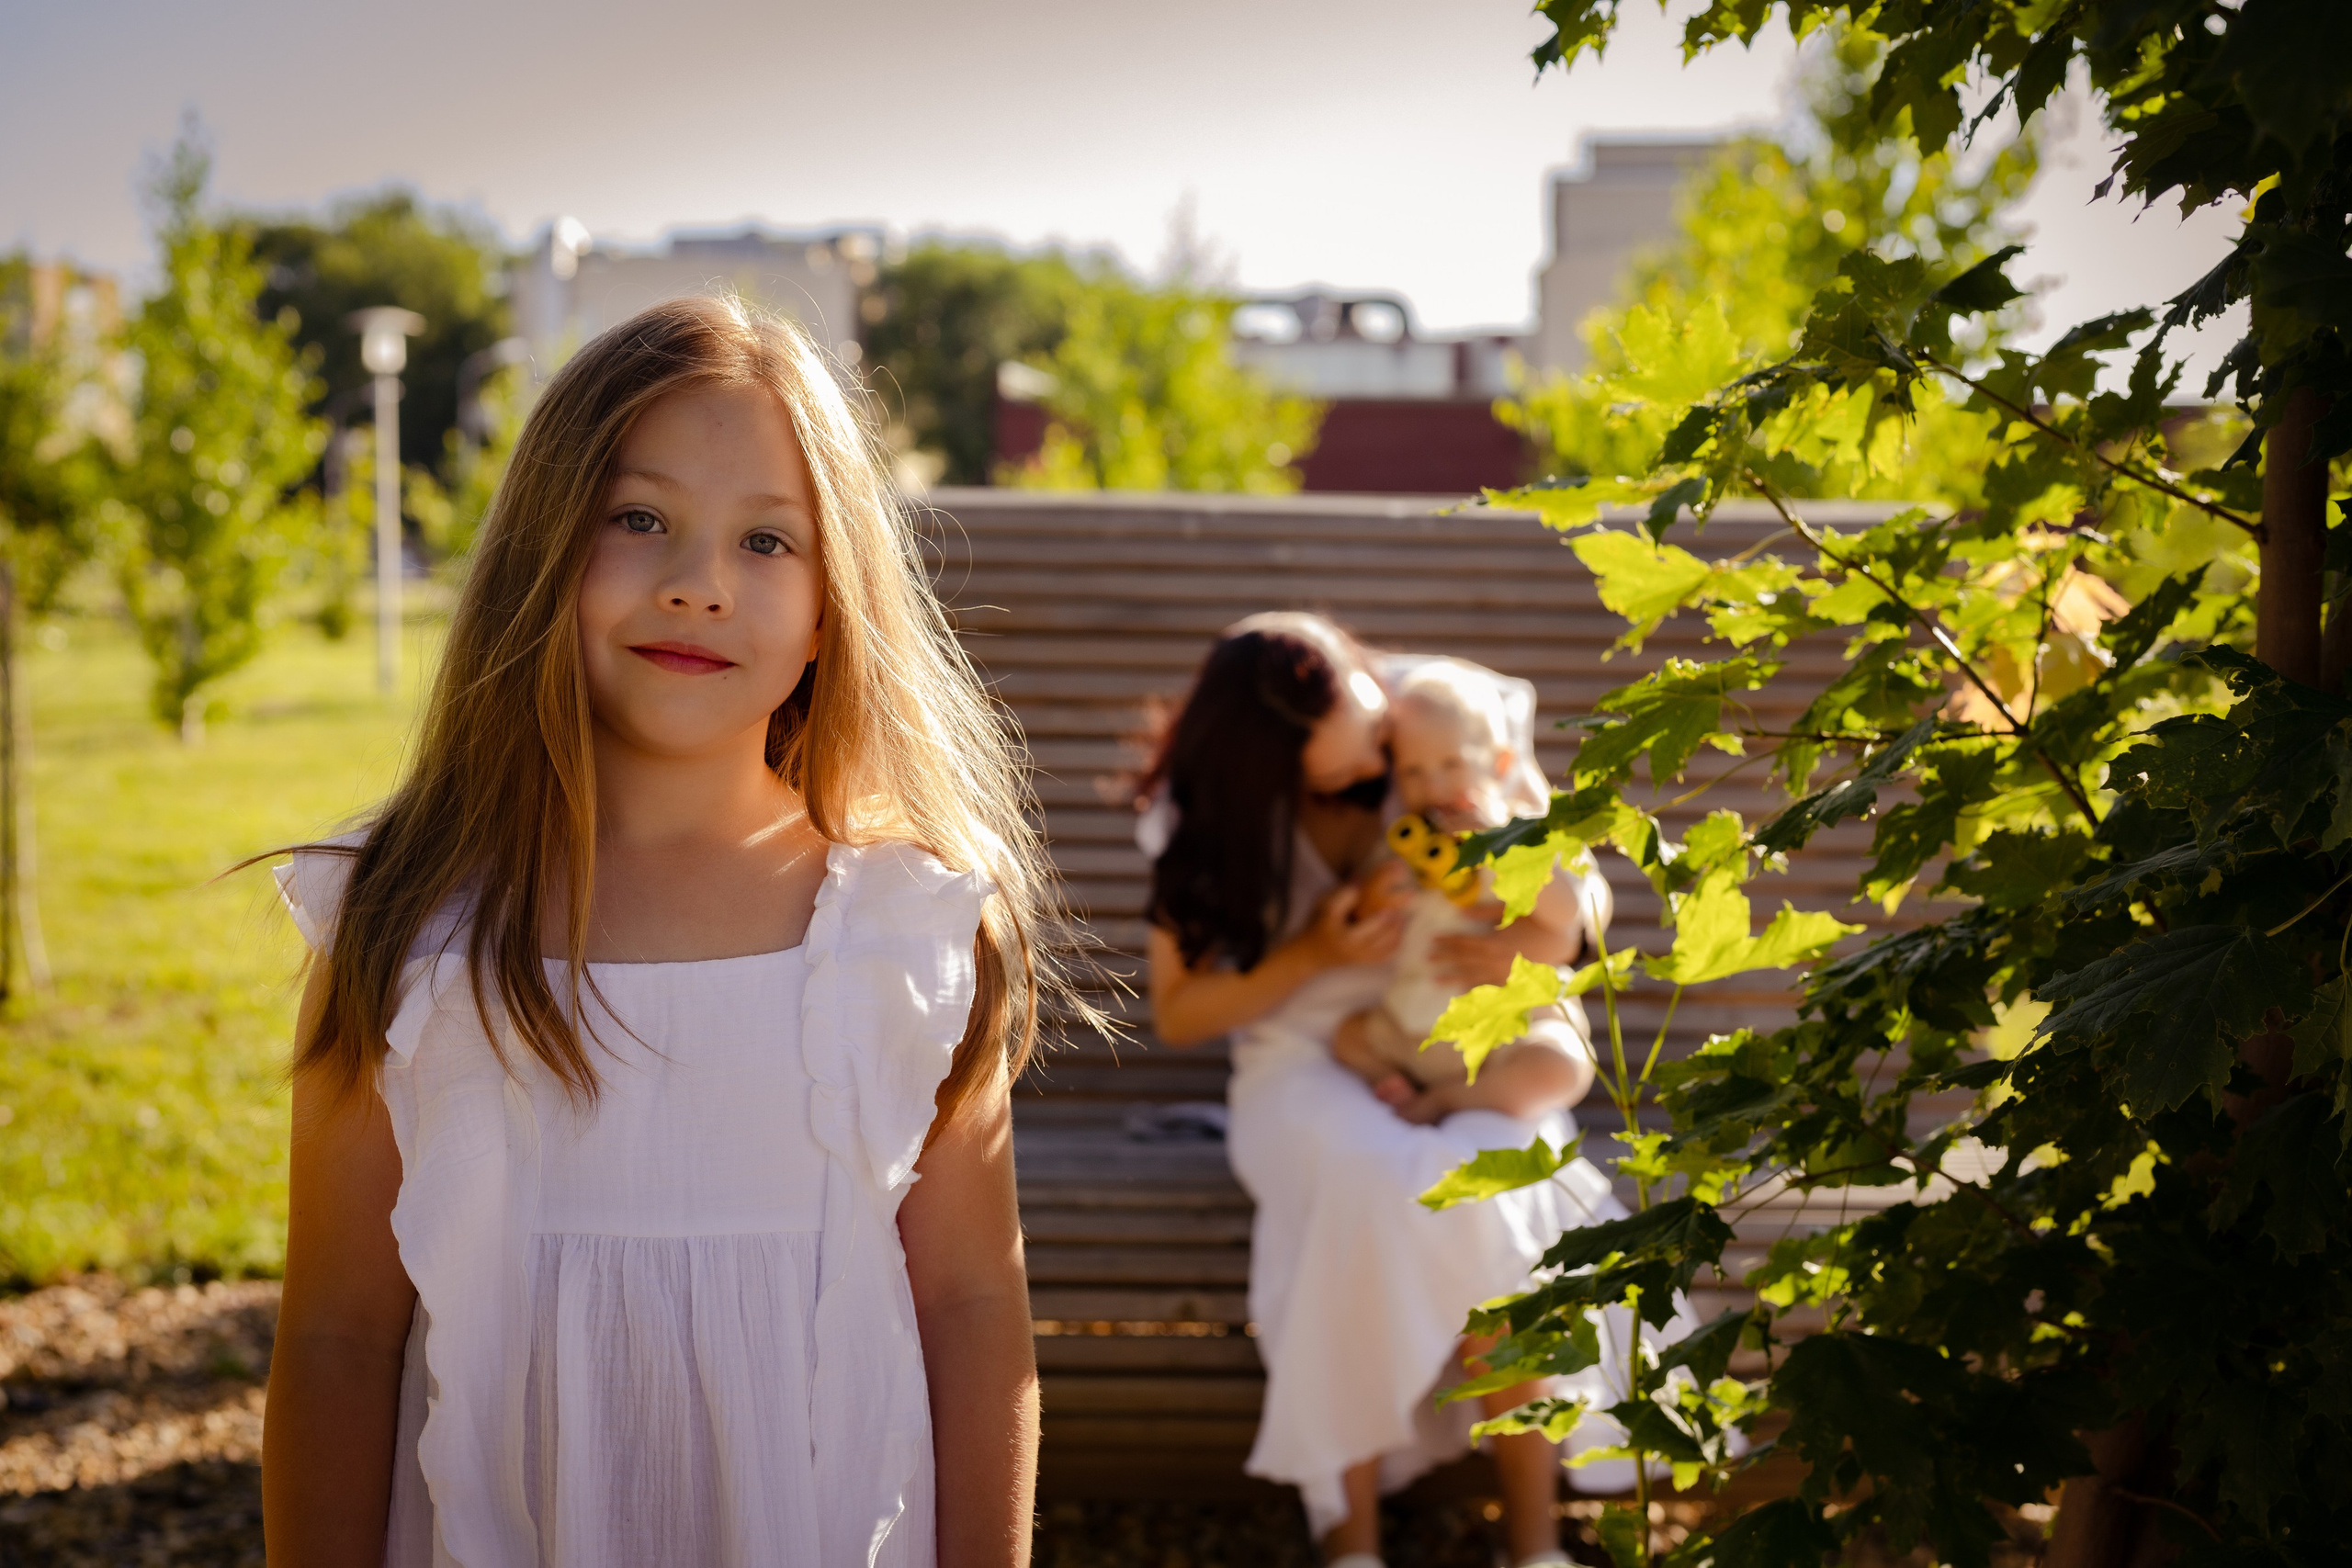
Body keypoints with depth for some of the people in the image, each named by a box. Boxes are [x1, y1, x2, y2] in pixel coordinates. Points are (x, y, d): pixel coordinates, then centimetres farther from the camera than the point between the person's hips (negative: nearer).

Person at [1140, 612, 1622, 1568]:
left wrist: (1545, 943, -18)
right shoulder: (1210, 821, -2)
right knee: (1376, 1179, -38)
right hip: (1306, 1067, -1)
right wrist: (1314, 956, -13)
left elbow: (1585, 886, 6)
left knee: (1489, 1190, -36)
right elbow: (1176, 1018, 2)